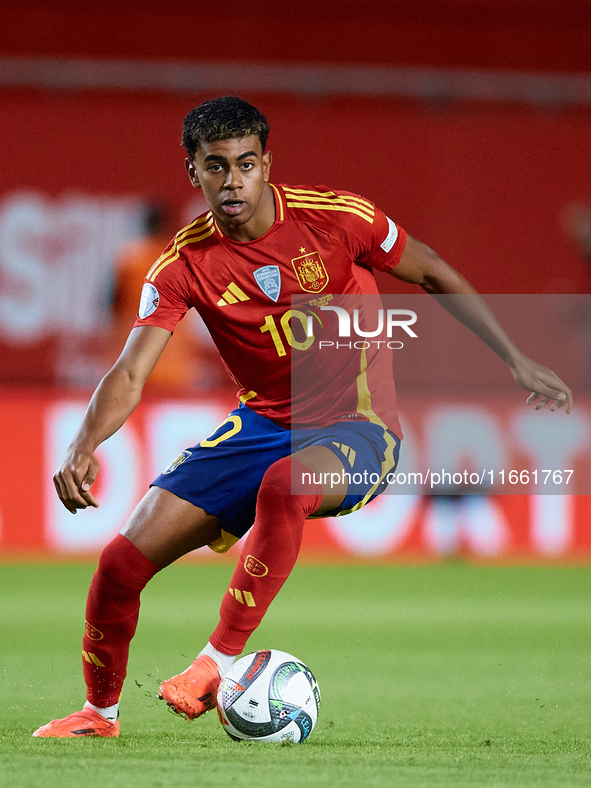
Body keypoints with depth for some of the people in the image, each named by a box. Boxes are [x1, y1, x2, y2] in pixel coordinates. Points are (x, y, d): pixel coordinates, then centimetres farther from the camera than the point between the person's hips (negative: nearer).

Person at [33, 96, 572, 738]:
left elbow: (436, 277, 2)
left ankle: (221, 662, -28)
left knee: (286, 484, -41)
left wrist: (516, 360, 1)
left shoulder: (335, 217, -13)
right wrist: (83, 446, -33)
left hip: (356, 429, -3)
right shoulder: (184, 264, -8)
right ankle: (100, 712, 20)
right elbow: (129, 376, -14)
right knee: (123, 561, -7)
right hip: (263, 424, 3)